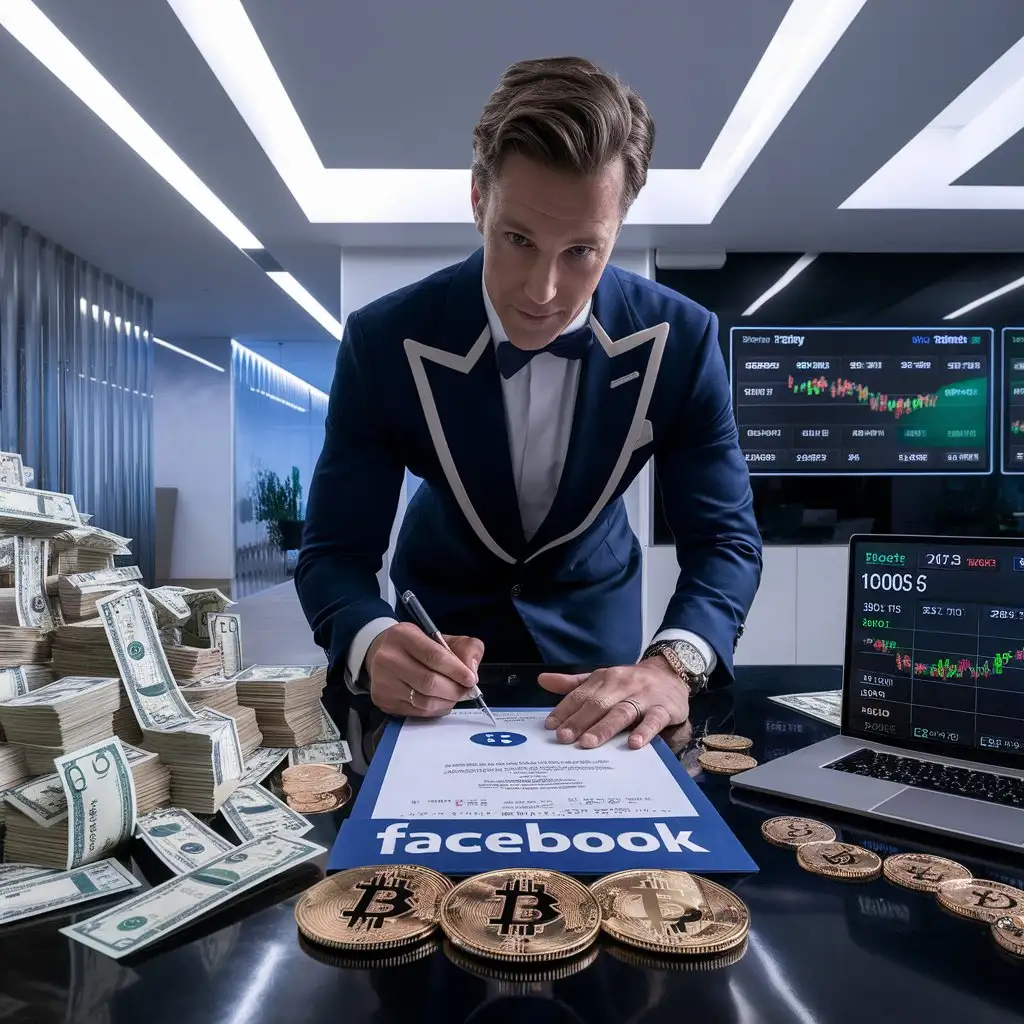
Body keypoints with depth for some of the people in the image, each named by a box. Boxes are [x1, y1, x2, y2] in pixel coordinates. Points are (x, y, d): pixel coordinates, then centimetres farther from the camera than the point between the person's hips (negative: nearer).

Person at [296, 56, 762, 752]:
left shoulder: (682, 341, -20)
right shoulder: (384, 342, -23)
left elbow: (725, 539, -17)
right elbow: (335, 553, -20)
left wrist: (674, 665, -37)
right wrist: (375, 646, -43)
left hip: (592, 612, 1)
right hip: (445, 614, 0)